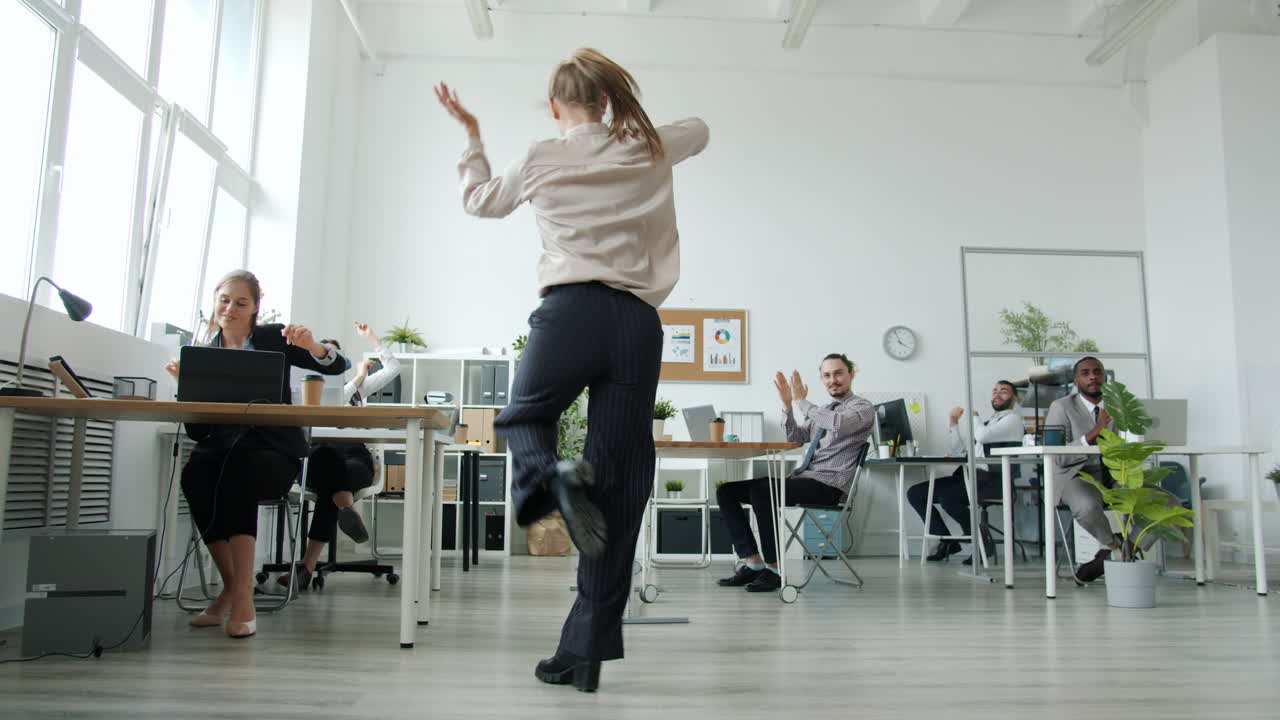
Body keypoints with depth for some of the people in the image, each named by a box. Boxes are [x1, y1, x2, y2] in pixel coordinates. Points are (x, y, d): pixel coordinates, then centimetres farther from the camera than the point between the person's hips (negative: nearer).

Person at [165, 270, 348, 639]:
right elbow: (196, 431, 5)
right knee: (194, 472, -32)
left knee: (239, 467, -36)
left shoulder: (273, 339, 5)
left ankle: (242, 596, -36)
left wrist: (311, 345, -25)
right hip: (222, 446, 2)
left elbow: (337, 366, -5)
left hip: (272, 449, -2)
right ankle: (230, 586, -19)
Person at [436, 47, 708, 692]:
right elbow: (698, 129, 40)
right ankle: (587, 650, 2)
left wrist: (471, 138, 42)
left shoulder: (540, 160, 10)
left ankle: (551, 478, -14)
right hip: (641, 323, 2)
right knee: (620, 481, 2)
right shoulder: (650, 150, 16)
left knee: (521, 416, 24)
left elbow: (479, 200, 29)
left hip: (572, 310, -2)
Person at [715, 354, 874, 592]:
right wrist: (787, 405, 5)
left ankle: (774, 569, -24)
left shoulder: (863, 407, 2)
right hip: (800, 477, 8)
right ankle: (753, 563, -9)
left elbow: (839, 425, -21)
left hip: (828, 485, -8)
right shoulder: (823, 411, 26)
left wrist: (802, 402, -13)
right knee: (726, 491, -6)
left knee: (761, 490, -33)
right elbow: (795, 437, 19)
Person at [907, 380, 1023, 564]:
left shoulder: (1012, 419, 3)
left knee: (947, 497, -33)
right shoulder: (985, 423, 28)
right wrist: (954, 423, 13)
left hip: (989, 480, -8)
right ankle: (946, 541, 2)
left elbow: (983, 436, -17)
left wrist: (974, 416, 2)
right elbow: (955, 450, 23)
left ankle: (982, 542, -11)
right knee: (915, 493, -4)